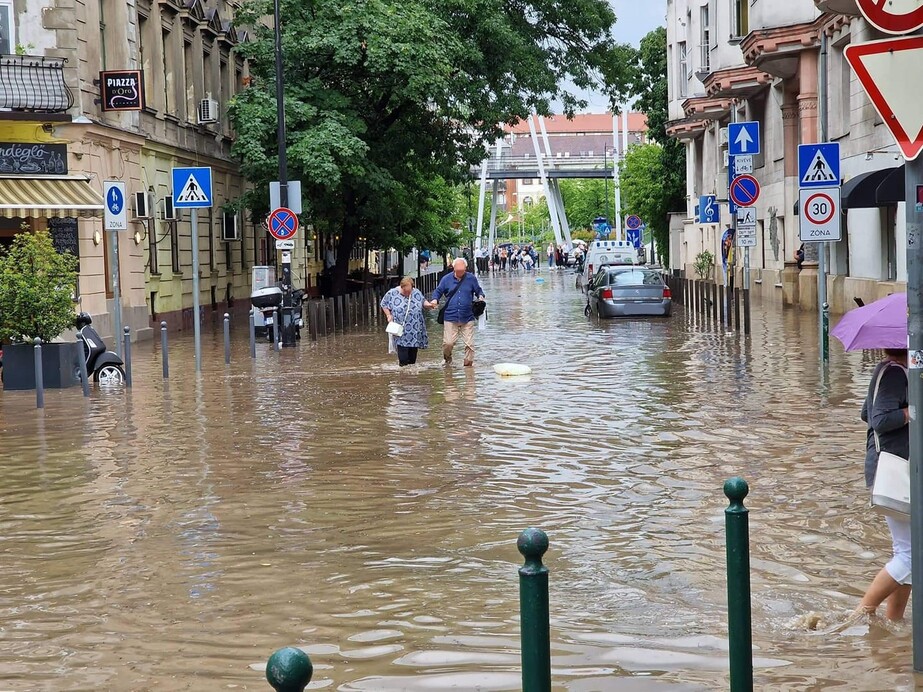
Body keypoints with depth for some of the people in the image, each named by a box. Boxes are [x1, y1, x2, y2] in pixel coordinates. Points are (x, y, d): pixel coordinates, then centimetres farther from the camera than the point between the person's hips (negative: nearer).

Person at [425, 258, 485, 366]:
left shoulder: (471, 278, 3)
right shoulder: (446, 279, 3)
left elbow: (478, 290, 14)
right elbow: (438, 291, 11)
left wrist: (481, 296, -8)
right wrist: (435, 300, -10)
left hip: (467, 318, 0)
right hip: (450, 317, 0)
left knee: (469, 343, 0)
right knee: (448, 343, -4)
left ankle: (468, 362, 14)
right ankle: (447, 359, 24)